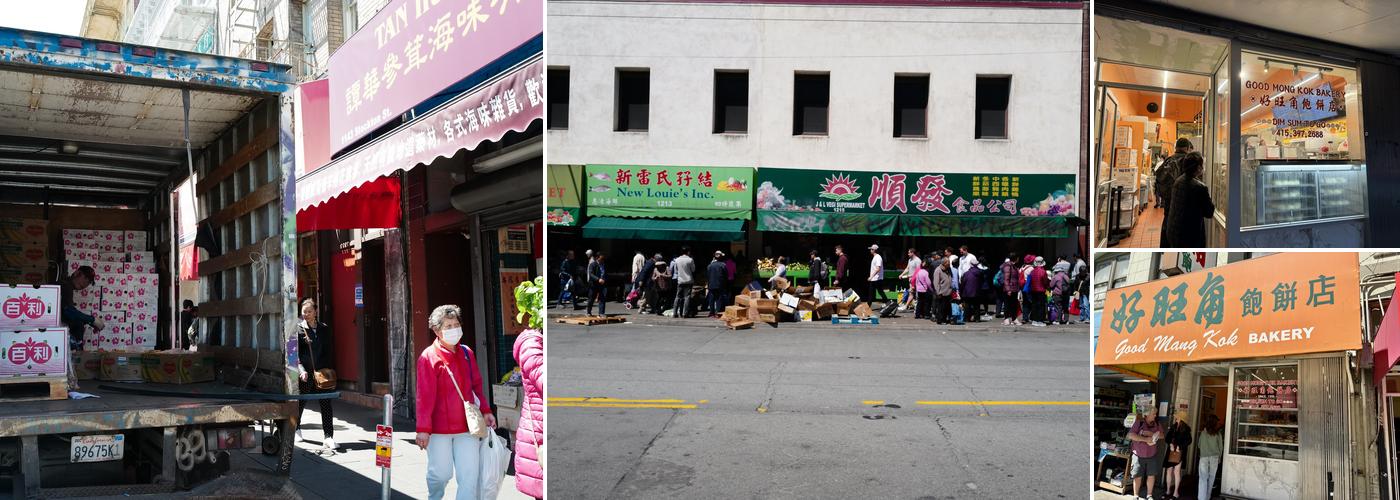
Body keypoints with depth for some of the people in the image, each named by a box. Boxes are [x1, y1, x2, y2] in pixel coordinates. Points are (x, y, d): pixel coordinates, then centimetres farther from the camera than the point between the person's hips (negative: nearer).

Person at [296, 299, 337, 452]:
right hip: (305, 373, -1)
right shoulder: (298, 329, 1)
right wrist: (302, 370, -17)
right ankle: (296, 429, 39)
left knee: (326, 404, -6)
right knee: (300, 403, 14)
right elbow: (294, 353, -5)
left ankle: (328, 437, -8)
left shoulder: (324, 329, 9)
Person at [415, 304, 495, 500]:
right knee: (441, 473, 6)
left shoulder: (466, 353, 7)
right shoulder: (429, 357, -10)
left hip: (467, 426, 4)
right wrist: (423, 429, -15)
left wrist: (485, 410, 11)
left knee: (470, 475, 0)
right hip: (439, 429, -4)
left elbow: (477, 384, 16)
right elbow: (425, 395, -13)